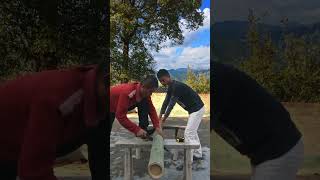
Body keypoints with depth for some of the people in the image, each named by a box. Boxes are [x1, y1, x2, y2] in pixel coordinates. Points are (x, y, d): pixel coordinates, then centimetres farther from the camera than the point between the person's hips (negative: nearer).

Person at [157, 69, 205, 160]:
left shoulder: (177, 86, -26)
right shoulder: (170, 87, 5)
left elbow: (171, 104, -26)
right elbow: (166, 101, 6)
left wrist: (164, 119, -21)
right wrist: (160, 116, 3)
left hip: (197, 109, -10)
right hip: (193, 109, 10)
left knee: (188, 133, -8)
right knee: (192, 132, 17)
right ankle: (198, 154, 27)